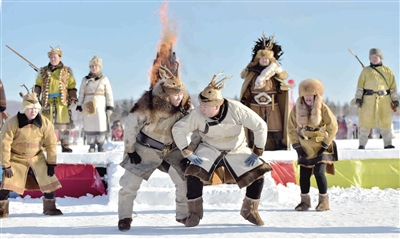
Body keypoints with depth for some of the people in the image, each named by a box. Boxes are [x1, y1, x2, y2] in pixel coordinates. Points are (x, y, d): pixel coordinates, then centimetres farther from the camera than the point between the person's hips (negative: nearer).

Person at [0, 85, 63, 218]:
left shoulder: (45, 123, -14)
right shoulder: (12, 123, -22)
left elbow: (51, 144, -5)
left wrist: (51, 163, -5)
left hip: (36, 158, 2)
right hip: (16, 159, -2)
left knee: (49, 181, -2)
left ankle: (50, 208, 17)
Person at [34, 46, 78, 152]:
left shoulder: (67, 71, 10)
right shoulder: (43, 72, 13)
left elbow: (72, 87, 11)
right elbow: (38, 85, 17)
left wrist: (73, 98, 2)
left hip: (62, 101, -1)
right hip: (47, 102, 1)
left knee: (63, 124, -4)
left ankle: (65, 145, 1)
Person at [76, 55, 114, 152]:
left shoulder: (104, 79, 5)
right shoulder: (85, 80, 9)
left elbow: (109, 94, 3)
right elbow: (81, 94, 10)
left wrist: (110, 107, -4)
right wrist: (79, 106, 2)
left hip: (101, 106, -1)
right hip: (89, 107, 1)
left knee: (101, 125, -3)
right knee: (89, 126, 0)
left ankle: (101, 146, 6)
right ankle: (91, 147, 7)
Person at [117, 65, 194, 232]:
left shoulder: (185, 105, -13)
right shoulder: (148, 104, -28)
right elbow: (130, 124, -19)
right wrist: (130, 150, -13)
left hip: (173, 149, 4)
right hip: (146, 149, -4)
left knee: (185, 180, -3)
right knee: (130, 183, -4)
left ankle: (183, 214, 16)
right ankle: (125, 217, 15)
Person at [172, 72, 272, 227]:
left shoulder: (236, 109, -29)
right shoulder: (197, 114, -27)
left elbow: (260, 126, -19)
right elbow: (178, 129, -14)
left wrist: (257, 152, -15)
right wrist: (188, 153, -17)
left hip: (238, 150, 1)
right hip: (210, 149, 0)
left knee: (257, 174, -14)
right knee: (194, 174, -24)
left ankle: (250, 210, 10)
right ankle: (194, 213, -3)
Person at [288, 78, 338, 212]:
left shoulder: (322, 108, -12)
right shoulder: (297, 109, -4)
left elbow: (333, 127, -7)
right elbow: (292, 129, 4)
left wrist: (325, 144, -8)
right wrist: (296, 145, -1)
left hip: (321, 147, -3)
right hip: (305, 148, 3)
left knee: (319, 172, -15)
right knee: (304, 175, 2)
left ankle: (324, 201, 0)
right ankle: (305, 201, 19)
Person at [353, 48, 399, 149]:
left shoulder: (387, 71, 13)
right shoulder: (365, 71, 12)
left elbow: (393, 86, 13)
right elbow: (360, 85, 6)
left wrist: (395, 99, 7)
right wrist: (358, 97, -6)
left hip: (384, 100, 1)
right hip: (369, 99, -1)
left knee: (385, 121, -1)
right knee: (366, 122, -4)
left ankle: (387, 144, 5)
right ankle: (362, 144, 1)